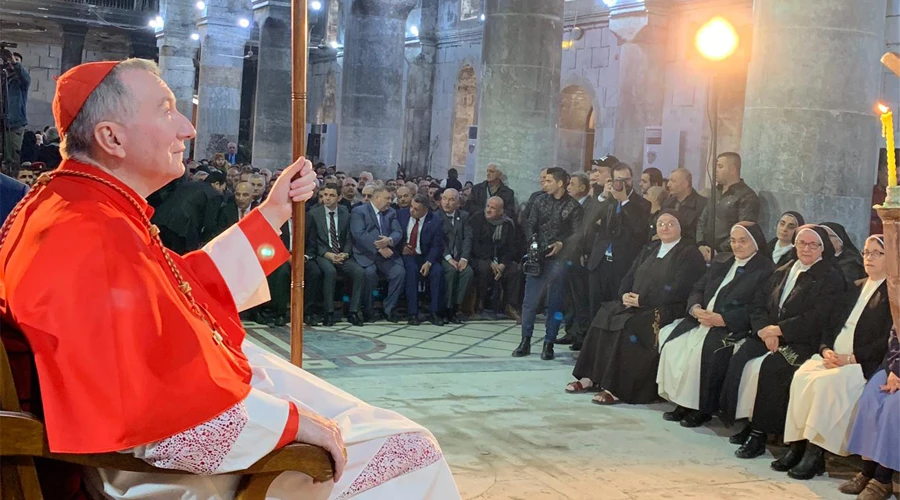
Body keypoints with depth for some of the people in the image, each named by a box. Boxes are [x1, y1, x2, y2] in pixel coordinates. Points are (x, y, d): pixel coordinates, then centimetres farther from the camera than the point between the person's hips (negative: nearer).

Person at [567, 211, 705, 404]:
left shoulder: (689, 253, -4)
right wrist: (625, 294, -5)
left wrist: (642, 300, -17)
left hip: (664, 310, -8)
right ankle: (590, 377, -14)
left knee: (628, 325, -31)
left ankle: (615, 389, -28)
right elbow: (630, 276, 18)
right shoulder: (651, 249, 20)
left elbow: (677, 290, -15)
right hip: (636, 304, 8)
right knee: (604, 315, -15)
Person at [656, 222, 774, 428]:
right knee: (672, 342, -17)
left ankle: (702, 409, -17)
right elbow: (698, 288, 19)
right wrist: (695, 308, -5)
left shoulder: (765, 270, -2)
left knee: (705, 350, -32)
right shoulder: (721, 261, 22)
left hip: (731, 328, -7)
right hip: (702, 319, 7)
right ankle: (681, 402, -10)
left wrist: (721, 319, -20)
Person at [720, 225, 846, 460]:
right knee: (739, 360, -22)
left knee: (769, 368, -32)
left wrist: (779, 330, -15)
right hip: (770, 336, 6)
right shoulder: (782, 272, 21)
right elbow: (759, 303, 12)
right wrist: (764, 329, -8)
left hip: (802, 343, -6)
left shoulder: (831, 278, 0)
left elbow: (817, 319, -12)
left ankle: (759, 431, -22)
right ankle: (745, 422, -12)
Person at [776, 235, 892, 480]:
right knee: (801, 375, -23)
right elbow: (832, 323, 19)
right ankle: (797, 446, -25)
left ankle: (814, 451, -29)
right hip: (834, 357, 6)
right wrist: (826, 350, -1)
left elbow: (887, 341, -10)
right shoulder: (856, 287, 24)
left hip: (863, 364, -6)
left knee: (825, 382, -33)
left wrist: (851, 358, -17)